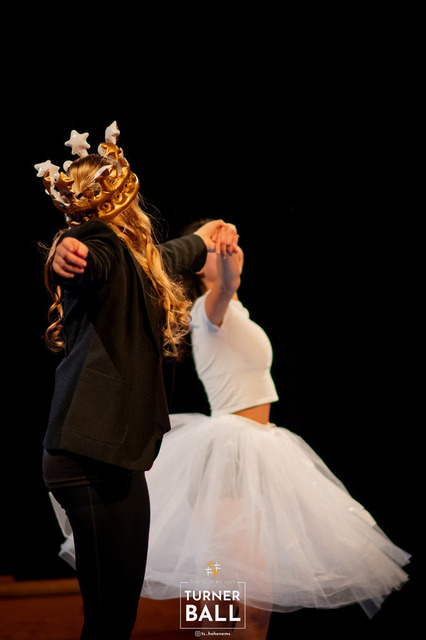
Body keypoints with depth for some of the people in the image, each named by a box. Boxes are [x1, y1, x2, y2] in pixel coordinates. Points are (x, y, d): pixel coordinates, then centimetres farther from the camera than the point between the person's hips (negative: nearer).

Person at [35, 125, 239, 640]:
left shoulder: (135, 260, 16)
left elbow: (161, 260, 39)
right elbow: (91, 264, -36)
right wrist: (65, 258, -60)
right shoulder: (106, 249, -12)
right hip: (94, 461, -9)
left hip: (113, 457, 10)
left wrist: (204, 240, 57)